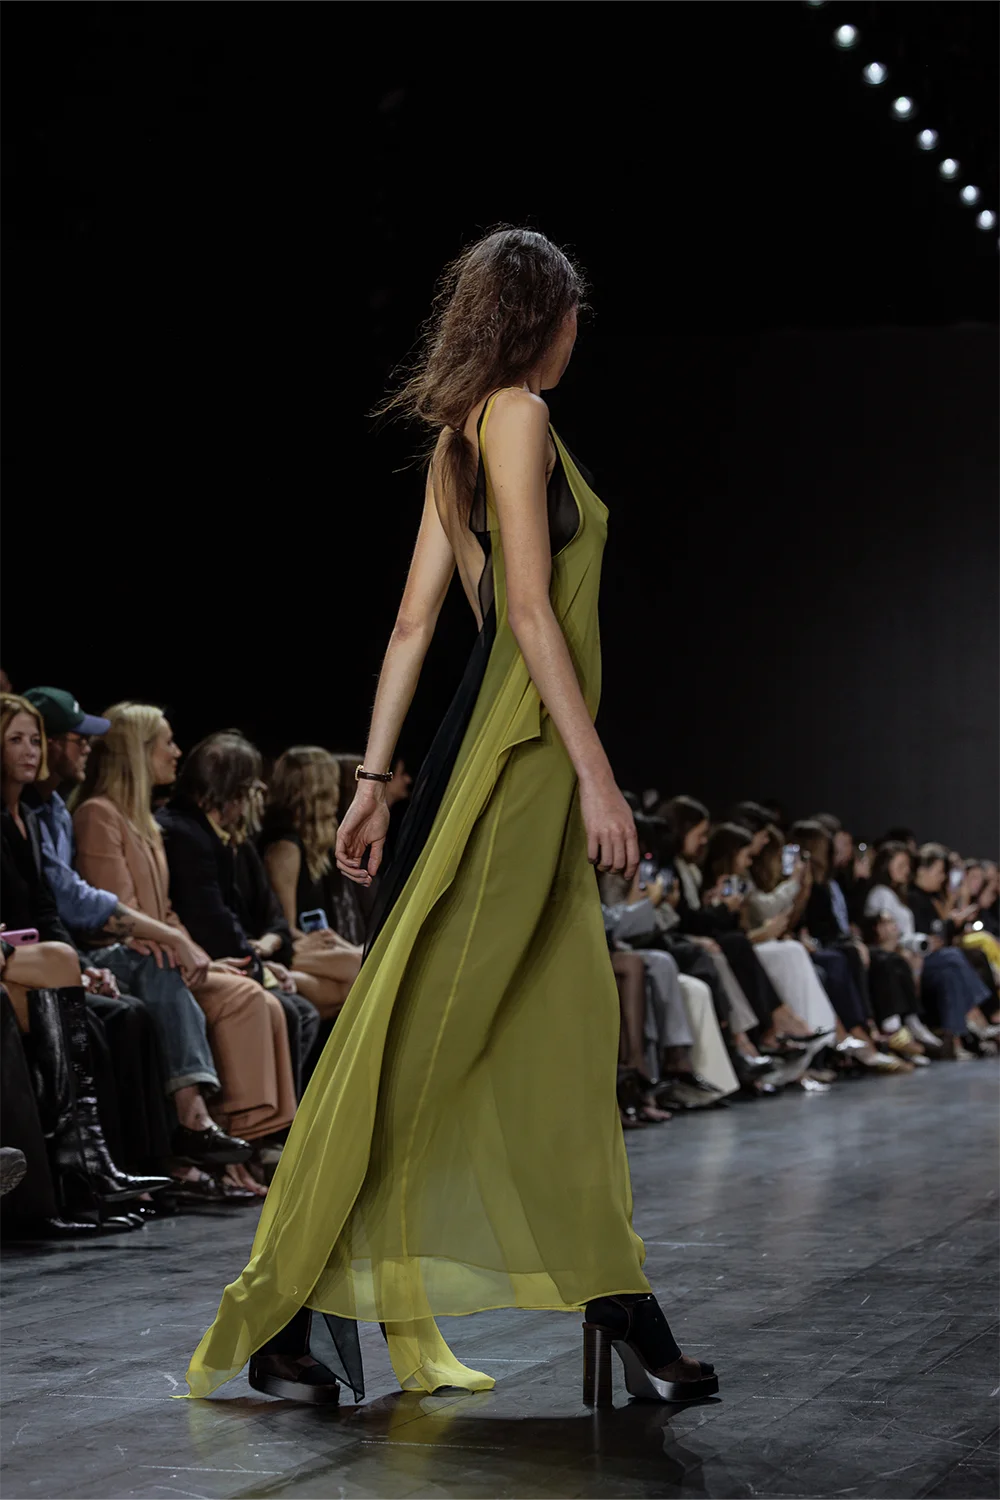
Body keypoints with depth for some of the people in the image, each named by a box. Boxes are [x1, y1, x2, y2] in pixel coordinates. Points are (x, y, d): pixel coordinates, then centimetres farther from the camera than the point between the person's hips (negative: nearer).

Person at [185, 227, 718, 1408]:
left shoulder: (463, 439, 19)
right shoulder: (515, 413, -7)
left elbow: (414, 620, 16)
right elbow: (527, 606, -15)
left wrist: (374, 780, 15)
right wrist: (594, 772, -17)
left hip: (518, 758, 10)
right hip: (522, 748, -10)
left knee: (565, 1039, 8)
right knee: (416, 1038, -8)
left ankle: (625, 1317, 10)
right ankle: (282, 1321, -3)